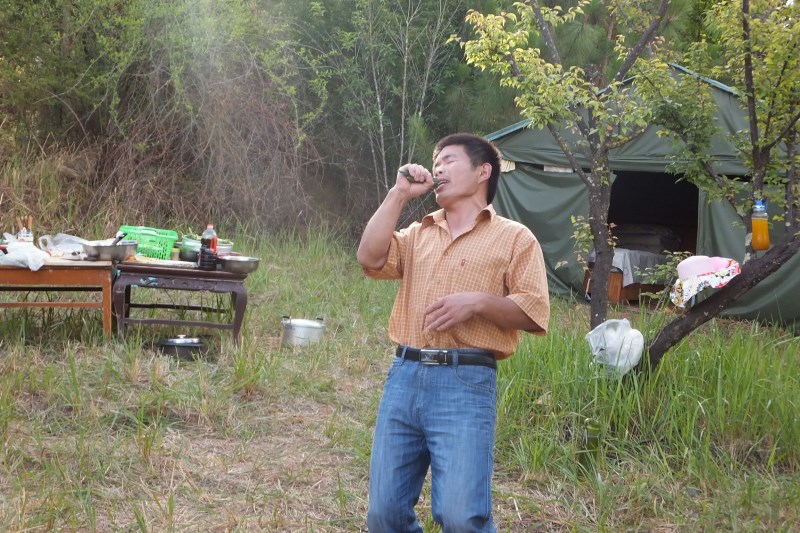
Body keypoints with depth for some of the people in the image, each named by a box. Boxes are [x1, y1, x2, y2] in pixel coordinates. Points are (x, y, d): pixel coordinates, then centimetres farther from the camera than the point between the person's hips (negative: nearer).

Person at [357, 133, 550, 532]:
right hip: (404, 377, 5)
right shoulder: (418, 234, 21)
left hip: (466, 383, -5)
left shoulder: (514, 237, 7)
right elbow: (370, 258, 2)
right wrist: (399, 194, 6)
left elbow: (536, 314, -1)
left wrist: (477, 301, -15)